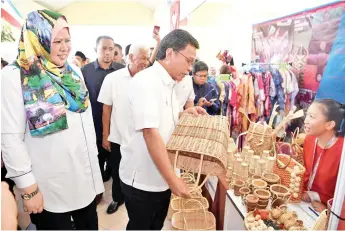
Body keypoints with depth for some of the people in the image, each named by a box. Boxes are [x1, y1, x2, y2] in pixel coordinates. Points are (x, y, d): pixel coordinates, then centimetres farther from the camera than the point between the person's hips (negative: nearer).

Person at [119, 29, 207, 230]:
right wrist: (173, 179, -25)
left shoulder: (168, 84, 8)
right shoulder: (146, 81, -21)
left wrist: (184, 114, 2)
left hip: (161, 176, 8)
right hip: (141, 179, -8)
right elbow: (150, 133, -28)